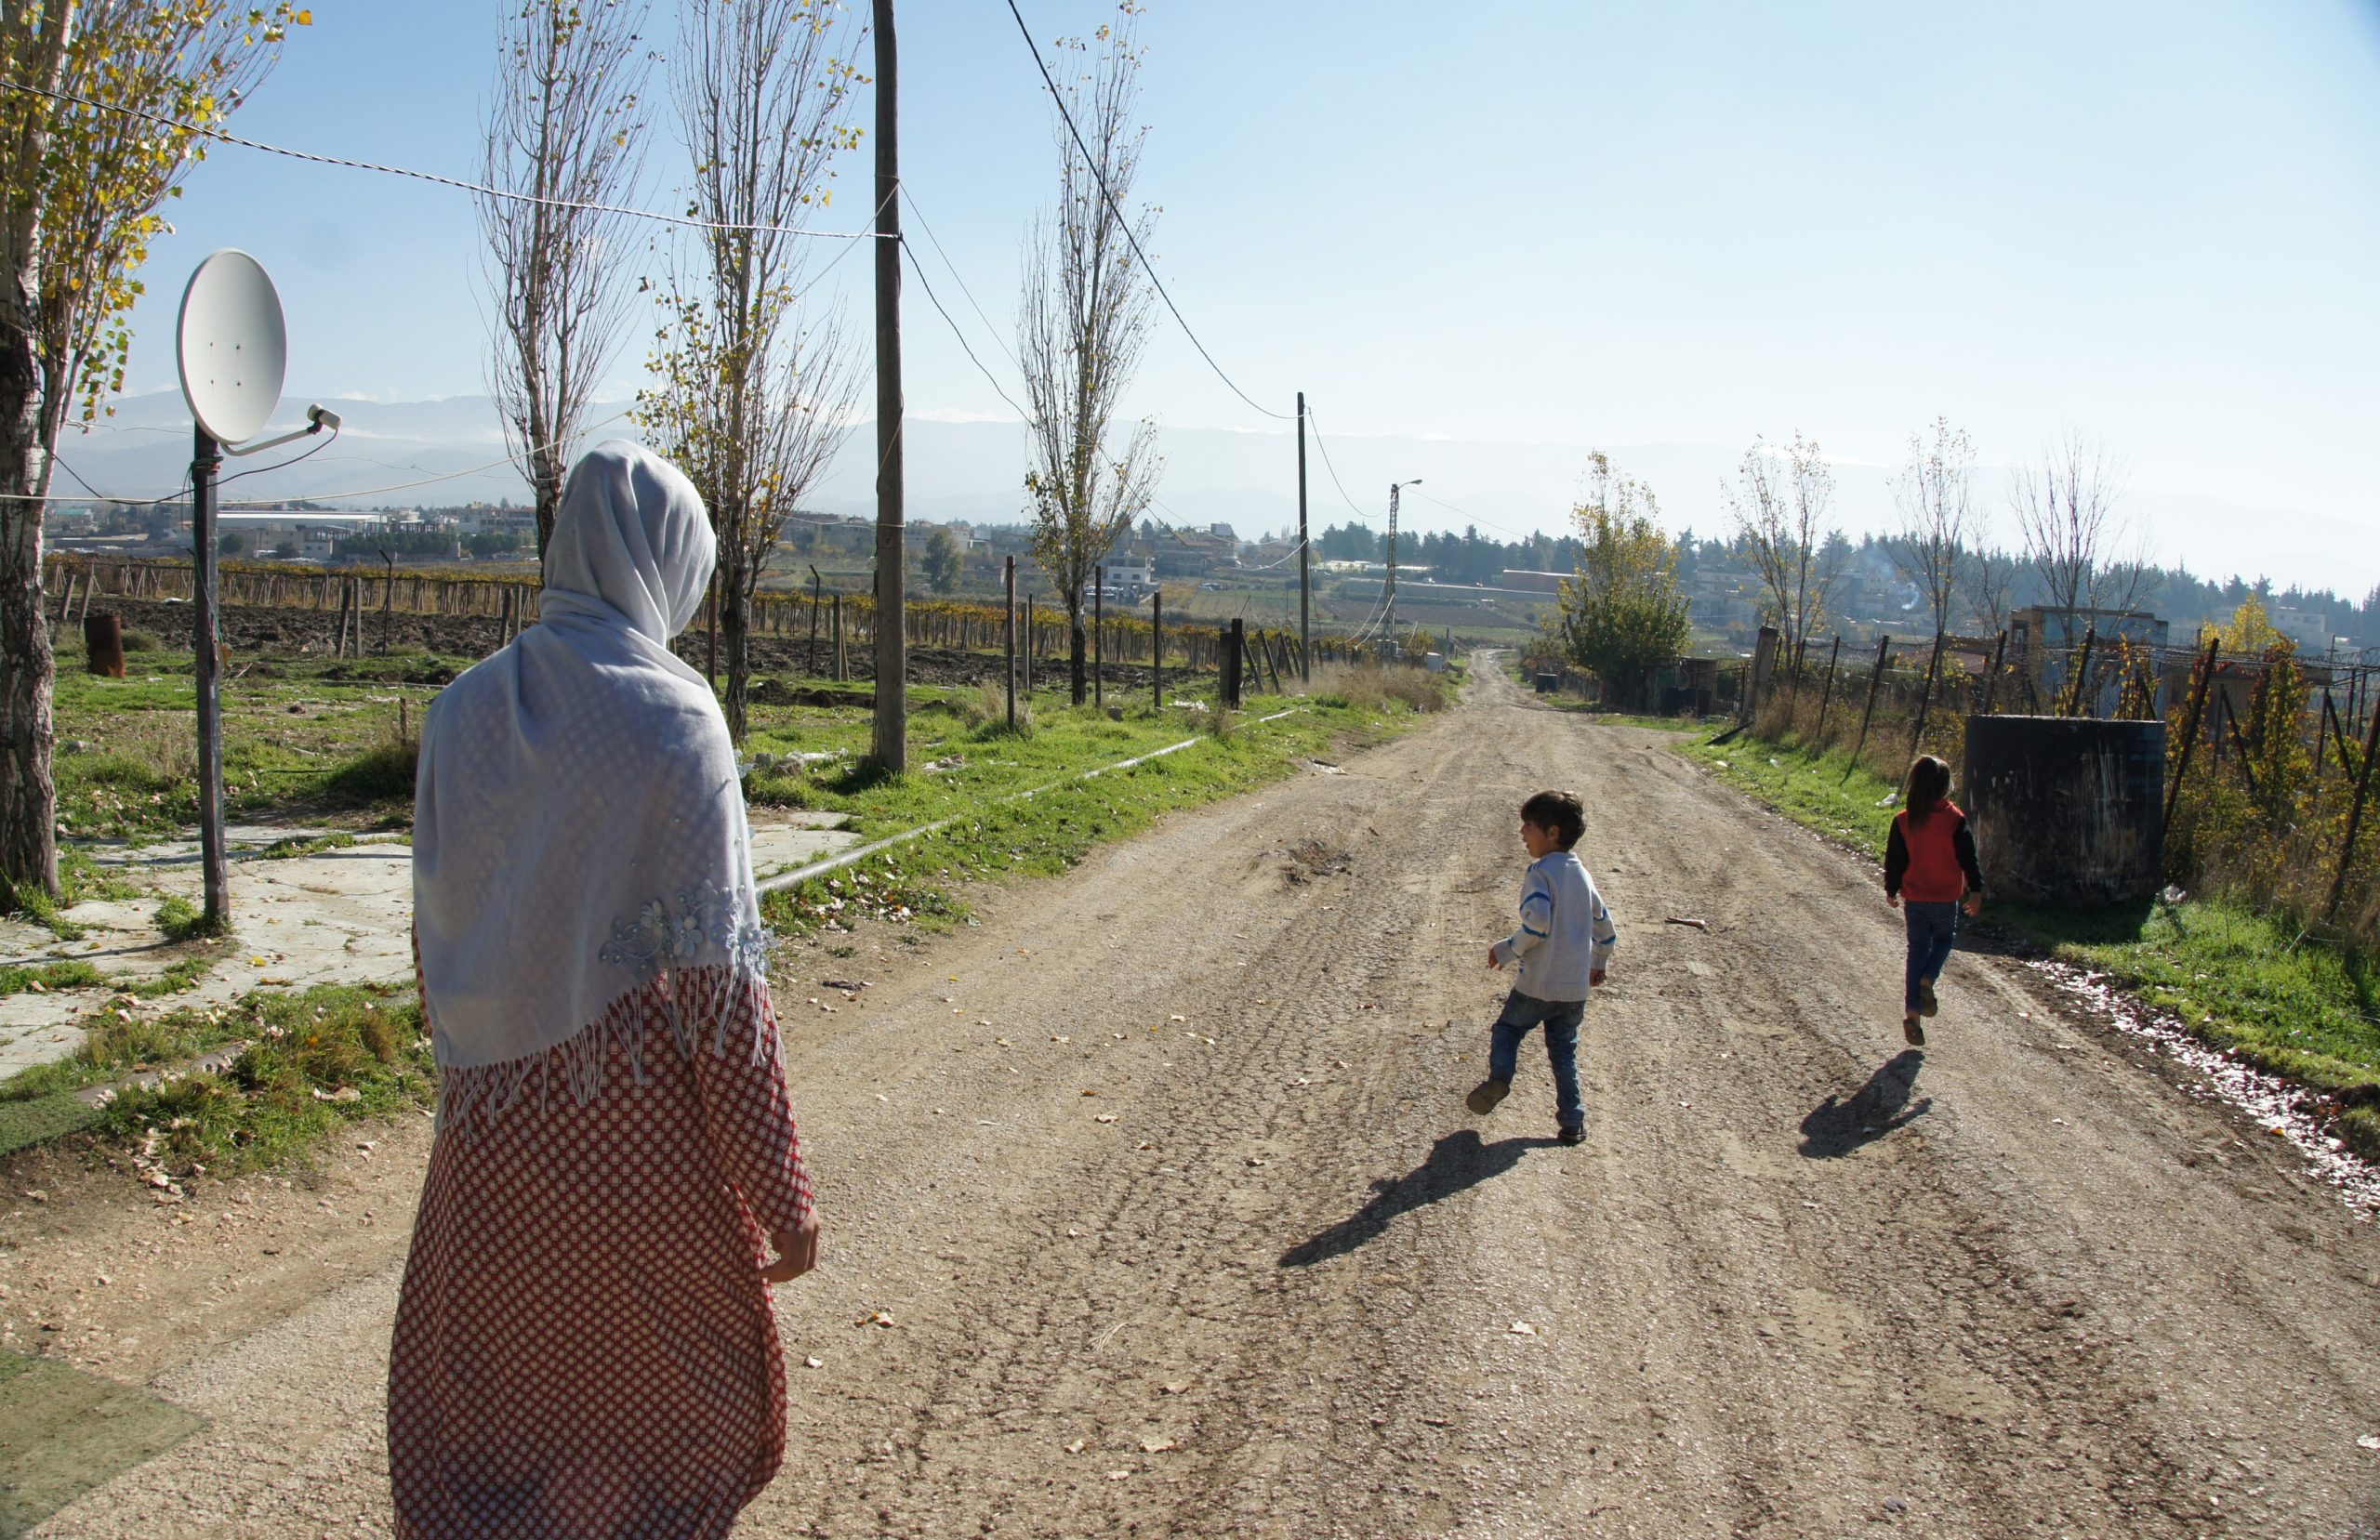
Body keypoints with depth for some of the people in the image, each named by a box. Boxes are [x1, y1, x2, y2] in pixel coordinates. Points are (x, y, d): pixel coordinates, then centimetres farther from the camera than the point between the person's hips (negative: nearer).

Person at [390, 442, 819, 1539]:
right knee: (666, 1395, 17)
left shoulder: (462, 710, 1)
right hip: (634, 1130, -5)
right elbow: (716, 975, -17)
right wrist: (781, 1193, -11)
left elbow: (435, 940, 8)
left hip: (492, 1127, 5)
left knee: (469, 1405, 22)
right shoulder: (670, 720, -16)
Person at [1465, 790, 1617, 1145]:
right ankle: (1572, 1121, 12)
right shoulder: (1582, 875, 10)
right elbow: (1604, 926, 18)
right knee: (1564, 1050, 15)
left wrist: (1507, 949, -12)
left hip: (1537, 985, -6)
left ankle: (1499, 1077, -8)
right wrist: (1598, 965, 32)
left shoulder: (1540, 872, -13)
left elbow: (1537, 923, -26)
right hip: (1576, 987, 6)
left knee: (1507, 1029, 14)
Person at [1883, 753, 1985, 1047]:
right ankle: (1927, 980, -5)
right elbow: (1968, 857, -8)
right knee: (1944, 938, 22)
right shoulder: (1955, 819, -11)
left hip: (1914, 898, 2)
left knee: (1917, 949, 9)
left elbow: (1895, 860, 1)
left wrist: (1891, 891, 13)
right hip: (1946, 897, -1)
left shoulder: (1903, 820, -5)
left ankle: (1912, 1013, 1)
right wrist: (1975, 891, 1)